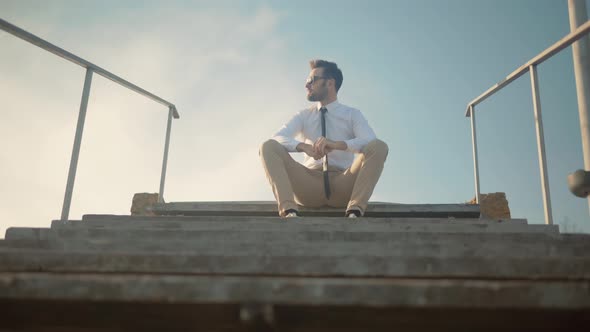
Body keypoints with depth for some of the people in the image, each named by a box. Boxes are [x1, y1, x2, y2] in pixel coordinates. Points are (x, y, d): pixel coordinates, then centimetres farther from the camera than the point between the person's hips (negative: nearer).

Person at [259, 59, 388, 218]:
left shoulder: (352, 114, 10)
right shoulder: (303, 116, 16)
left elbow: (370, 141, -11)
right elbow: (277, 138, -3)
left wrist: (337, 144, -29)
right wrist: (304, 147, -25)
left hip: (342, 186, -1)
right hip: (309, 184, 1)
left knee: (379, 147, -22)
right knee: (269, 146, -17)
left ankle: (354, 211, -36)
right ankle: (289, 210, -37)